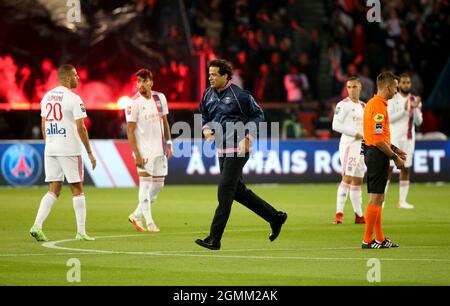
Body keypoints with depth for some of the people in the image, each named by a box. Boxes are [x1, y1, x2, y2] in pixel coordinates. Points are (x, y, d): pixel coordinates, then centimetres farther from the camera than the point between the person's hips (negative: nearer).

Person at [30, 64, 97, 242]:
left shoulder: (47, 97, 11)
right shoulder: (74, 99, -10)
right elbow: (80, 128, -12)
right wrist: (90, 153, -6)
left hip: (50, 150, 6)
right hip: (69, 150, -6)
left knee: (54, 190, 8)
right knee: (77, 189, 4)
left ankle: (37, 226, -6)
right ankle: (81, 232, 6)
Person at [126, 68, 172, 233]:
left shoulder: (160, 98, 6)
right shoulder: (133, 103, -11)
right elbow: (130, 131, -12)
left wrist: (168, 144, 9)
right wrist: (137, 155, -18)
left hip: (159, 150, 6)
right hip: (144, 151, -6)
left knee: (158, 185, 9)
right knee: (145, 185, -7)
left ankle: (137, 215, 22)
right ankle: (149, 222, -1)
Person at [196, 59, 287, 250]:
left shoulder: (239, 95, -13)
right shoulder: (208, 95, 7)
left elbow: (258, 115, -6)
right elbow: (204, 116, 21)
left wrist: (247, 138, -15)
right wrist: (207, 129, 0)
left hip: (237, 149, -8)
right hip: (222, 149, 8)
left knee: (225, 191, -10)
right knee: (237, 191, 14)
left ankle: (214, 239, -9)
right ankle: (275, 217, 29)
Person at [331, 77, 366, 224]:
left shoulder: (363, 106, 16)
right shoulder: (343, 105, -8)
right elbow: (336, 125, -16)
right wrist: (355, 134, -17)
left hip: (361, 145, 8)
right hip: (348, 144, -8)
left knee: (358, 180, 11)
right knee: (347, 178, -16)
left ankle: (359, 215, 17)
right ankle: (339, 213, -19)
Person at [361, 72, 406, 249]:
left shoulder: (372, 103, 15)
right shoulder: (379, 106, -18)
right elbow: (378, 139, -22)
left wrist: (393, 148, 17)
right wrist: (394, 157, -17)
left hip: (372, 153, 11)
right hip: (378, 154, -11)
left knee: (378, 198, 13)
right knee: (376, 199, -7)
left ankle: (380, 239, 17)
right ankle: (368, 240, -5)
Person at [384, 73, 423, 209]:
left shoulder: (415, 100, 8)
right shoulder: (392, 99, -3)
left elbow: (419, 121, 2)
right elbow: (389, 118, -13)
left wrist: (416, 108, -15)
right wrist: (404, 110, -21)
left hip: (409, 139, 4)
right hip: (394, 138, -4)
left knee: (406, 169, 4)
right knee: (389, 168, -7)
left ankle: (402, 201, 7)